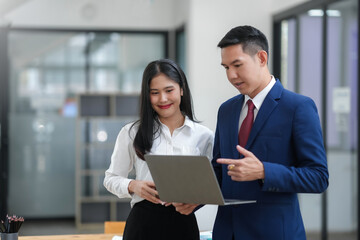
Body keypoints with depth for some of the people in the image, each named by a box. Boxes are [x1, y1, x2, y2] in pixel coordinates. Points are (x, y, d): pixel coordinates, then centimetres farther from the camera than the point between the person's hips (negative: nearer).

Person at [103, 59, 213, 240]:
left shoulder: (203, 136, 4)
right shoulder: (131, 133, 4)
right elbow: (111, 178, 8)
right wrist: (133, 186, -12)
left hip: (183, 223, 1)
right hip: (143, 221, 0)